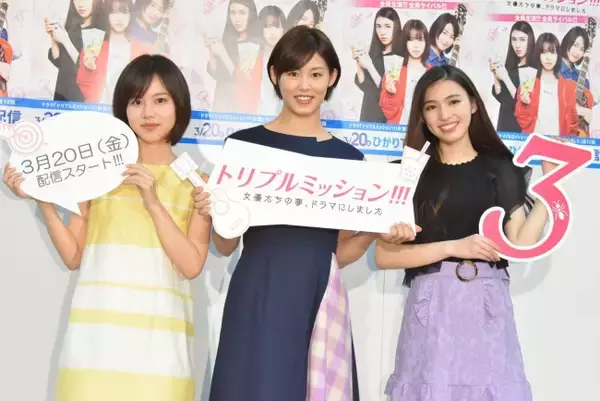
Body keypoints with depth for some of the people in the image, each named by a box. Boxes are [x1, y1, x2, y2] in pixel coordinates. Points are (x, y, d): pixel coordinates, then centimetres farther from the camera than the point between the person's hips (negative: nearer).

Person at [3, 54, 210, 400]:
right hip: (97, 334, 1)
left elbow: (192, 265, -4)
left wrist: (153, 203, -12)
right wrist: (43, 201, -5)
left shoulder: (196, 181, 7)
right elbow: (74, 256, 6)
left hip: (158, 336, 0)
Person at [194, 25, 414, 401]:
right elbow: (226, 246, 5)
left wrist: (377, 230, -4)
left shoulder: (348, 157, 8)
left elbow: (339, 251, 12)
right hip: (259, 299, -2)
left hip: (322, 300, 2)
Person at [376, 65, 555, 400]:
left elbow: (521, 245, -3)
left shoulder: (501, 170, 7)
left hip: (488, 305, 1)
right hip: (432, 306, -1)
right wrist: (453, 248, -12)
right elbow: (384, 255, -4)